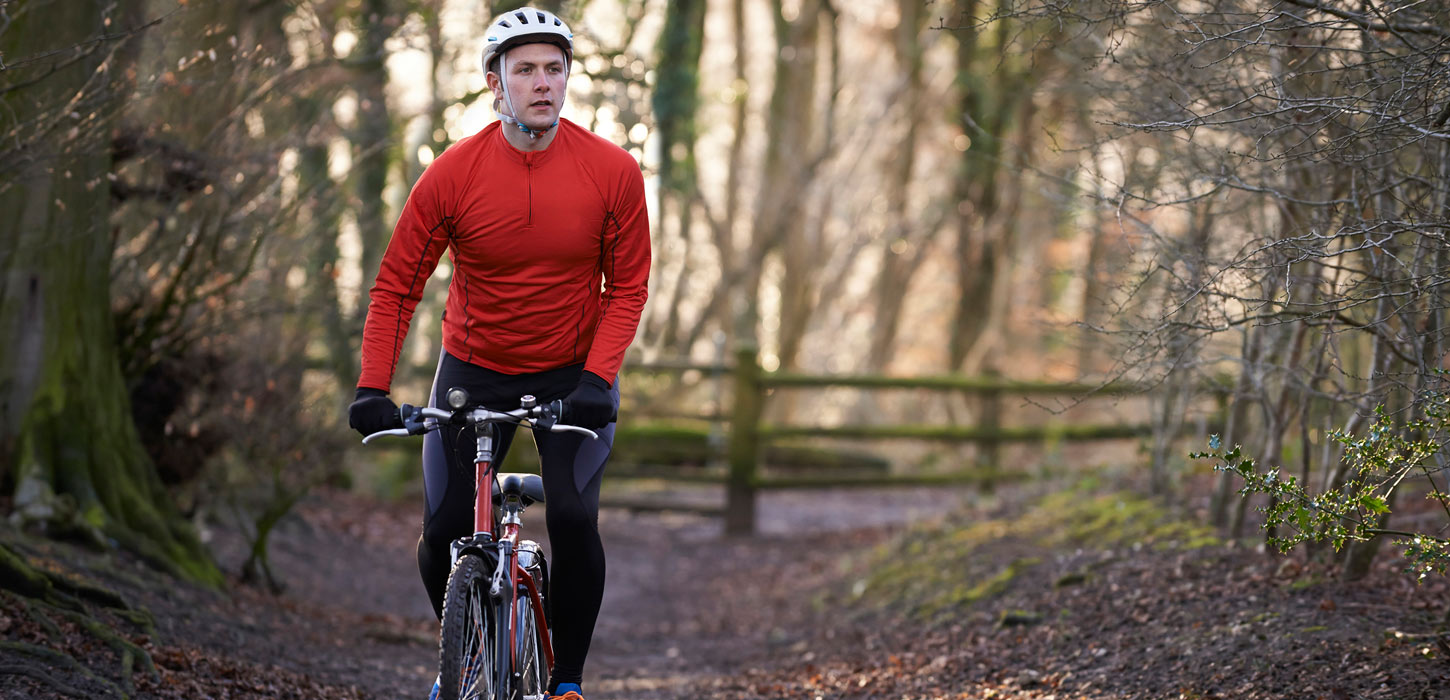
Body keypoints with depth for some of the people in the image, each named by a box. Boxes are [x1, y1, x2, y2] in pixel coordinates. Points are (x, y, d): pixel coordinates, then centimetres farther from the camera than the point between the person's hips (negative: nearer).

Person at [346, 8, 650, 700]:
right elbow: (397, 285, -8)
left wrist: (597, 378, -20)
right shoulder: (452, 174, -15)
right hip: (474, 370, 1)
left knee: (573, 519, -18)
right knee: (444, 533, -5)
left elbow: (627, 286, -7)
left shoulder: (612, 170, -14)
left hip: (574, 376, -1)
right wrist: (371, 388, -18)